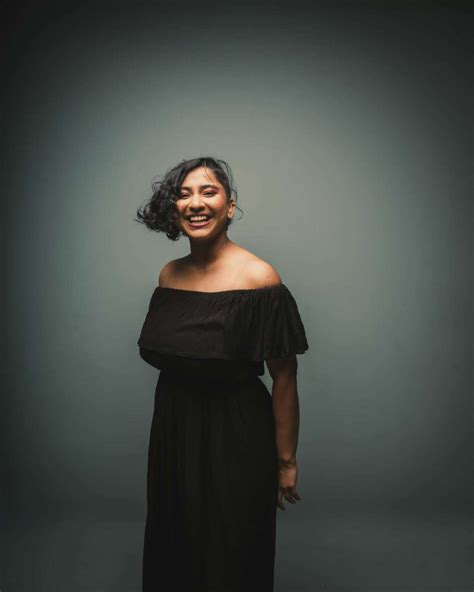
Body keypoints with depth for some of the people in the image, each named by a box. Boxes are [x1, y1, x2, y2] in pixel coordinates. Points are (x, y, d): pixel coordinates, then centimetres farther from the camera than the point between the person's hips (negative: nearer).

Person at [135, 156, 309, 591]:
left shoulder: (258, 278, -18)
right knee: (173, 556, 24)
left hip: (237, 439, -5)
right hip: (172, 432, 6)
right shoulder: (169, 275, 0)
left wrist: (286, 461, -11)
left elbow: (284, 377, -15)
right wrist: (169, 427, 17)